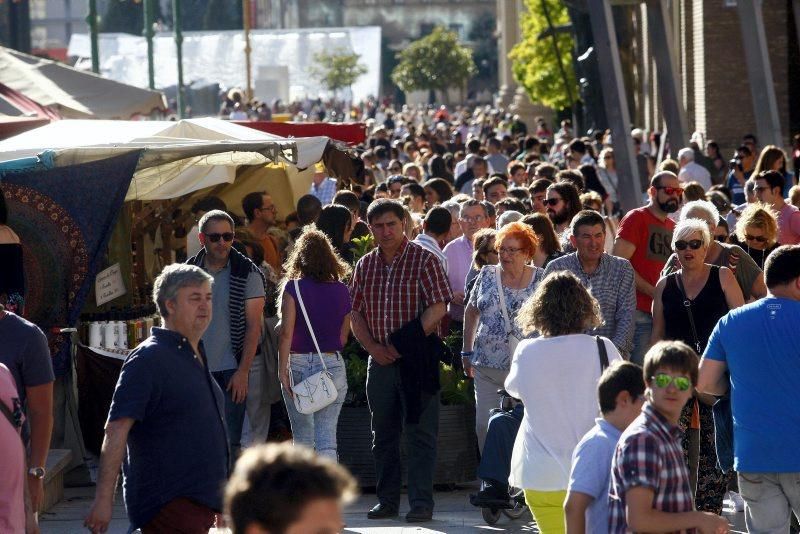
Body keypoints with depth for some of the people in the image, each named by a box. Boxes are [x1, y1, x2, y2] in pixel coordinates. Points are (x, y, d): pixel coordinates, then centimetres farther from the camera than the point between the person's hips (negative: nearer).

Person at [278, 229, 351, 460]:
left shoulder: (293, 287, -6)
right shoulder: (341, 290, 2)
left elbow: (286, 332, -12)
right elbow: (343, 337, 10)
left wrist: (282, 369, -11)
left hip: (298, 363, -1)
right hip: (333, 363, 1)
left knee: (303, 436, 12)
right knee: (327, 438, -2)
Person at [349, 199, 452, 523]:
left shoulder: (424, 260, -4)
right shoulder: (364, 266, 12)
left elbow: (438, 307, -10)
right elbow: (355, 313, 13)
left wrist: (403, 343, -15)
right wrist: (372, 347, -4)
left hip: (417, 359, -5)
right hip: (380, 360, 5)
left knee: (420, 432, -4)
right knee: (383, 434, 10)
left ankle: (421, 502, -2)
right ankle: (387, 500, 19)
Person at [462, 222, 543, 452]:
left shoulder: (541, 279, -1)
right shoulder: (487, 276, 7)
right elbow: (471, 312, 16)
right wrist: (467, 351, 12)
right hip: (488, 367, 3)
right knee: (484, 426, 1)